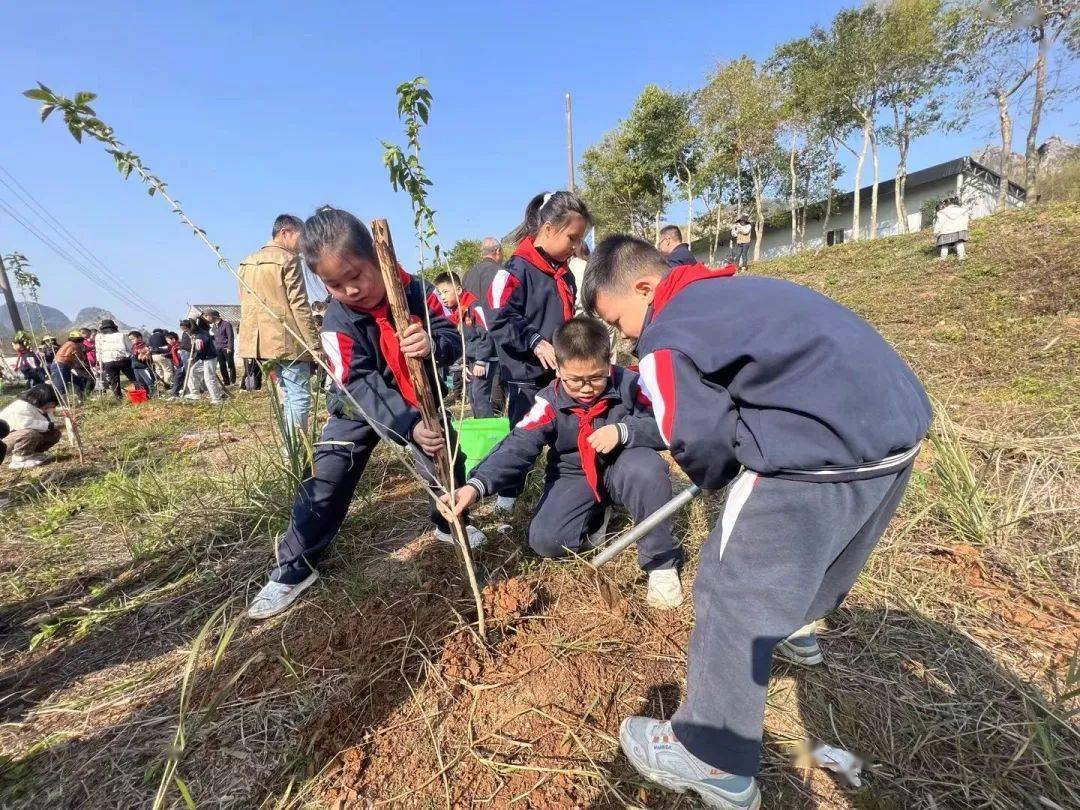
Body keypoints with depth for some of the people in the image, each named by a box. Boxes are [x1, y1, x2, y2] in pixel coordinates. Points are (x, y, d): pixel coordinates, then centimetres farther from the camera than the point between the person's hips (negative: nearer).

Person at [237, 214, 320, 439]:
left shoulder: (247, 263, 17)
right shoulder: (288, 260, -8)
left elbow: (247, 305, 18)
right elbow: (300, 307, -14)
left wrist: (255, 341, 21)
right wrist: (314, 344, -11)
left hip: (262, 341, 8)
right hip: (289, 341, -8)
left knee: (286, 397, 15)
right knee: (299, 398, -4)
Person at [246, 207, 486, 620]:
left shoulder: (415, 290, -18)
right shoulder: (337, 325, -24)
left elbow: (454, 336, -18)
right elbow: (364, 388, -31)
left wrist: (432, 342, -43)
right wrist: (409, 427, -44)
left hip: (421, 402, 3)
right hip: (362, 408, -2)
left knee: (449, 463, 7)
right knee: (327, 481, -8)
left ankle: (449, 523, 38)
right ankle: (293, 569, 10)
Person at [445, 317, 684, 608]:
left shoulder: (629, 384, -18)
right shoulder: (549, 403, -17)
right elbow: (517, 448, -25)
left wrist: (623, 431, -37)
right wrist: (476, 485, -42)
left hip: (621, 470, -1)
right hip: (575, 477, 2)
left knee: (647, 469, -37)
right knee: (545, 540, -17)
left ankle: (661, 561, -12)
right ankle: (597, 515, 17)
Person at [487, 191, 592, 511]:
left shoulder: (565, 275, 13)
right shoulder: (517, 269, -13)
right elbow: (499, 321, -19)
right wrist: (535, 342, -25)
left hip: (561, 371, 7)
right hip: (526, 374, -7)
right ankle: (508, 495, 23)